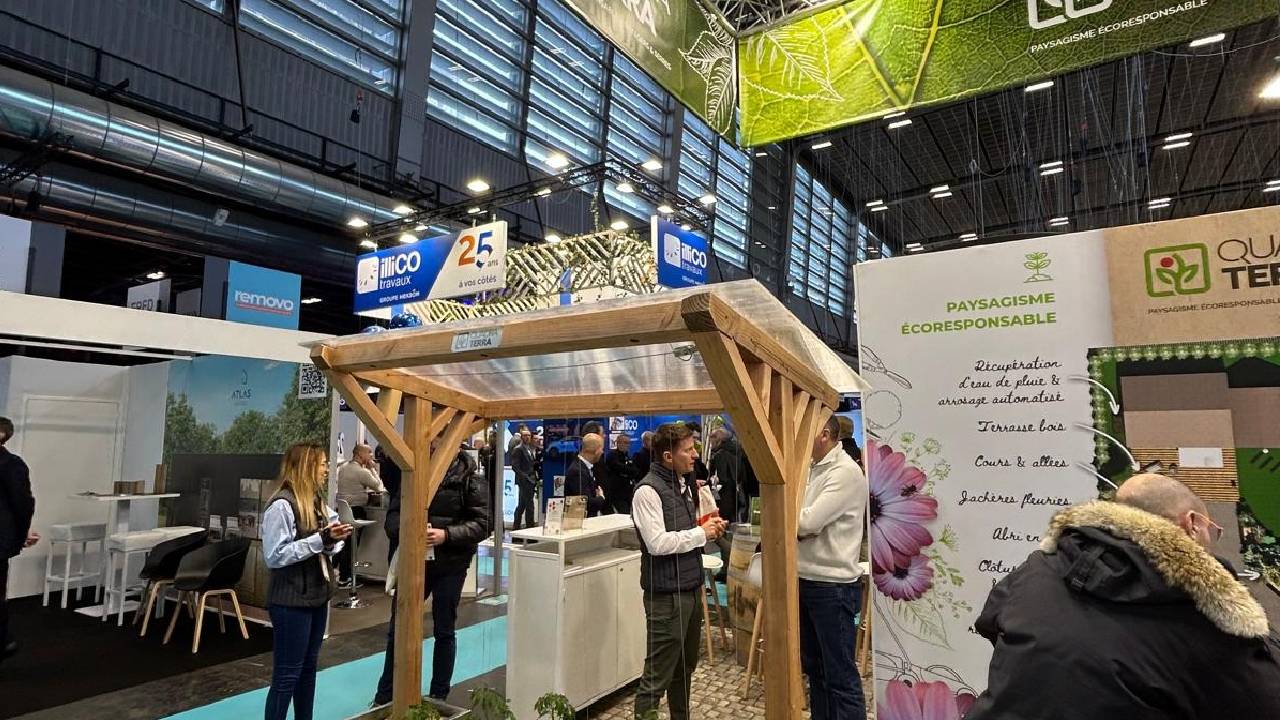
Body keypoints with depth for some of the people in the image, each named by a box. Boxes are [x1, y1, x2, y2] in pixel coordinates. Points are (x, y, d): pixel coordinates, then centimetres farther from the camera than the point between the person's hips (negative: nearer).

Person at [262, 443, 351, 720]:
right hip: (291, 602, -8)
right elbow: (274, 556, -23)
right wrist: (321, 538, -25)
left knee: (308, 669, 17)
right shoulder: (282, 505, -18)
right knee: (286, 676, 2)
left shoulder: (316, 502, 7)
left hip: (316, 596, 8)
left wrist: (333, 540, -7)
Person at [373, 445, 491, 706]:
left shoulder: (470, 477, -10)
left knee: (444, 632, 13)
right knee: (398, 629, 14)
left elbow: (483, 523, -13)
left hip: (450, 564, -3)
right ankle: (384, 697, 33)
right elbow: (393, 512, 3)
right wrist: (401, 528, -19)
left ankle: (439, 697, 30)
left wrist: (446, 534, -26)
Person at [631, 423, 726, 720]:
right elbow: (657, 543, -24)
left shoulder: (683, 484, 11)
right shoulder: (648, 491, -17)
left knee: (685, 668, 20)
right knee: (656, 677, -1)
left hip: (691, 589, 9)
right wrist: (701, 533, -15)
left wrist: (709, 529, 1)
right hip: (667, 595, -9)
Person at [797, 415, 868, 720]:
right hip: (805, 580, 9)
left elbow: (809, 521, -24)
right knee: (814, 666, 20)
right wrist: (797, 529, -10)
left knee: (840, 675, 2)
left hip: (832, 585, -9)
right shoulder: (815, 469, 11)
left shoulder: (846, 472, -17)